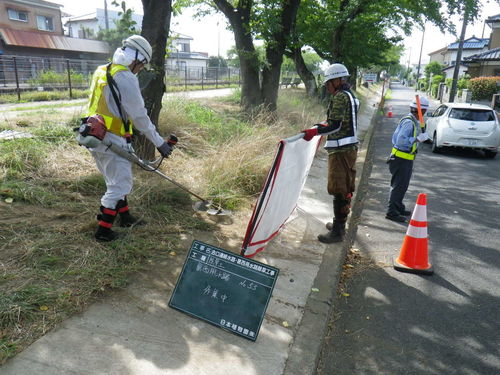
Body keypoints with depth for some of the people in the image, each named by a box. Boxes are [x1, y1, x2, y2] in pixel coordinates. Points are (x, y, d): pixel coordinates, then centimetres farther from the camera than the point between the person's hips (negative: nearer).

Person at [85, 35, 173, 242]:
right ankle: (103, 231, 10)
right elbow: (140, 116, -17)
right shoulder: (126, 78, -17)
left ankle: (125, 217, 38)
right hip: (112, 141, -10)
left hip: (96, 137, 10)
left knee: (116, 181, 22)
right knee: (120, 185, 2)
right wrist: (159, 142, -10)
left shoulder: (102, 71, 13)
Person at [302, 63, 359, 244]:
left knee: (339, 190, -7)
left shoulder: (340, 96, -12)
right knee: (345, 188, 16)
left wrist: (314, 131, -29)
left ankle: (337, 231, -2)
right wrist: (323, 127, 33)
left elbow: (335, 125, -21)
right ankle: (340, 224, 29)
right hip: (350, 147, 11)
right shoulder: (350, 96, 18)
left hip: (341, 150, -11)